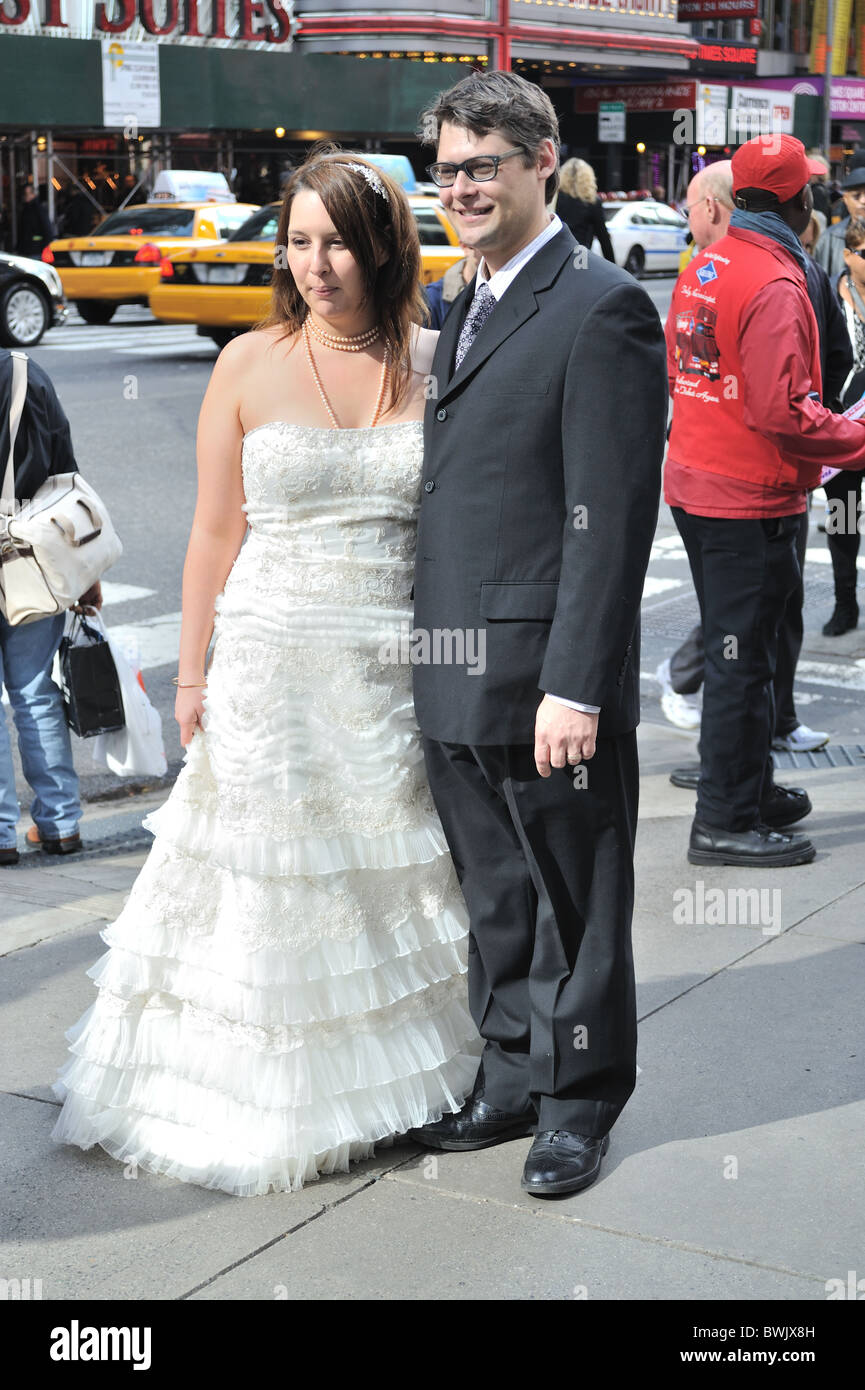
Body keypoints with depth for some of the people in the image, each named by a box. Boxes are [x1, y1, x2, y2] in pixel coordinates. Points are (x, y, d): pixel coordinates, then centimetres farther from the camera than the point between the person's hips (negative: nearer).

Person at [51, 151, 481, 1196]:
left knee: (396, 874, 10)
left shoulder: (431, 367, 2)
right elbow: (214, 533, 1)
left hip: (396, 668, 2)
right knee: (269, 884, 5)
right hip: (272, 665, -1)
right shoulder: (249, 365, -2)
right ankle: (264, 1101, 21)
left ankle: (401, 1074, 29)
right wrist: (192, 677, -1)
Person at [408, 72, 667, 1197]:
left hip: (546, 682, -8)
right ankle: (513, 1083, 33)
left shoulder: (603, 310, -12)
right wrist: (434, 657, 15)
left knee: (575, 906, 8)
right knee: (497, 905, 18)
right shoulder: (468, 309, 15)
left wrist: (576, 686, -21)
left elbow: (611, 521, -18)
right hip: (456, 684, 8)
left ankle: (579, 1105, 23)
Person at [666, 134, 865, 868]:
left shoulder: (703, 268, 9)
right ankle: (726, 822, 6)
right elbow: (780, 409, -25)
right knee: (743, 659, -1)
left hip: (695, 484, 9)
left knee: (737, 649, 19)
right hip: (750, 500, -9)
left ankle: (751, 788, 32)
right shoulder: (774, 285, -20)